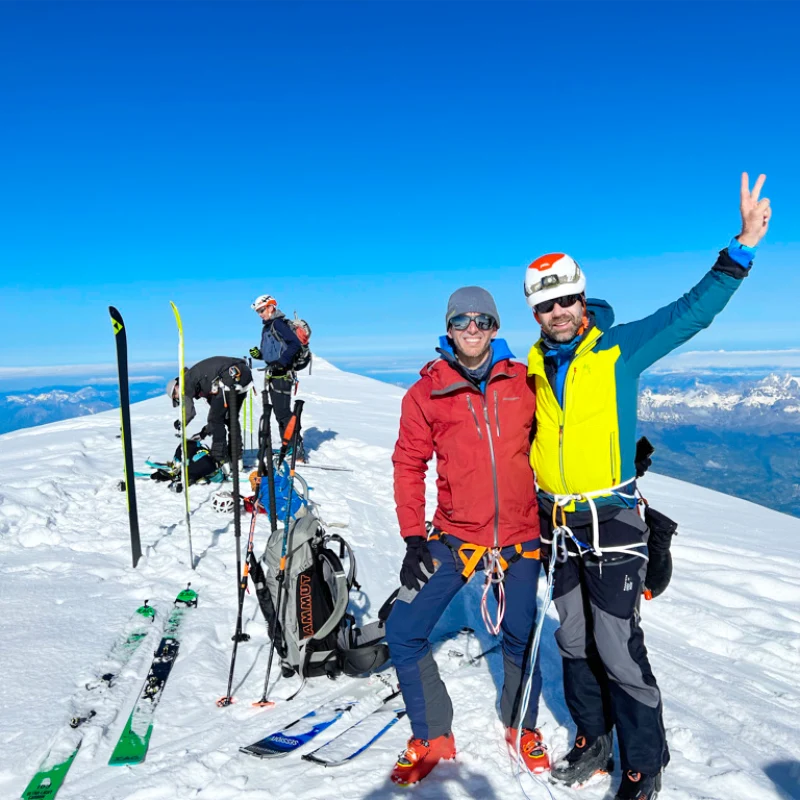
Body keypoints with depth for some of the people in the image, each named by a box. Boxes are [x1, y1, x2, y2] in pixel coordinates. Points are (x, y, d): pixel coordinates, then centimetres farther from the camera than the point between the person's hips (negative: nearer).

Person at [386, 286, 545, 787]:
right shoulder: (427, 392, -5)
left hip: (519, 537, 1)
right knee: (403, 634, -4)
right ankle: (432, 737, 20)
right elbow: (409, 463, -1)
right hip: (454, 536, 0)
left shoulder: (524, 383, -2)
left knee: (521, 638, 14)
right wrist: (413, 537, -5)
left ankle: (522, 727, 43)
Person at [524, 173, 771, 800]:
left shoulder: (620, 348, -6)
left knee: (618, 650, -1)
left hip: (611, 520, -5)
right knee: (574, 641, 16)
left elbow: (691, 313, -12)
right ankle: (593, 741, 37)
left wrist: (742, 249, -20)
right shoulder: (532, 366, 6)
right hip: (558, 525, 5)